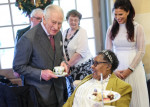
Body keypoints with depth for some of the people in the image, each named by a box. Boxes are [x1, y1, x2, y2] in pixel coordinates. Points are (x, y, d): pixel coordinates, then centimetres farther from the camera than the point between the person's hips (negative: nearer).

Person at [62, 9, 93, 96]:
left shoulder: (82, 32, -9)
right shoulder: (65, 32, 10)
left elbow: (80, 52, -17)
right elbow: (63, 49, 11)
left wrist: (68, 64, -16)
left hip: (82, 66, -6)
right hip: (70, 68, 6)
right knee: (71, 91, 9)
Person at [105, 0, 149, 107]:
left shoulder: (137, 28, -2)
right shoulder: (111, 29, 7)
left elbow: (141, 51, -4)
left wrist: (129, 70, -9)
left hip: (134, 67, -2)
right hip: (117, 68, 2)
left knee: (135, 97, 2)